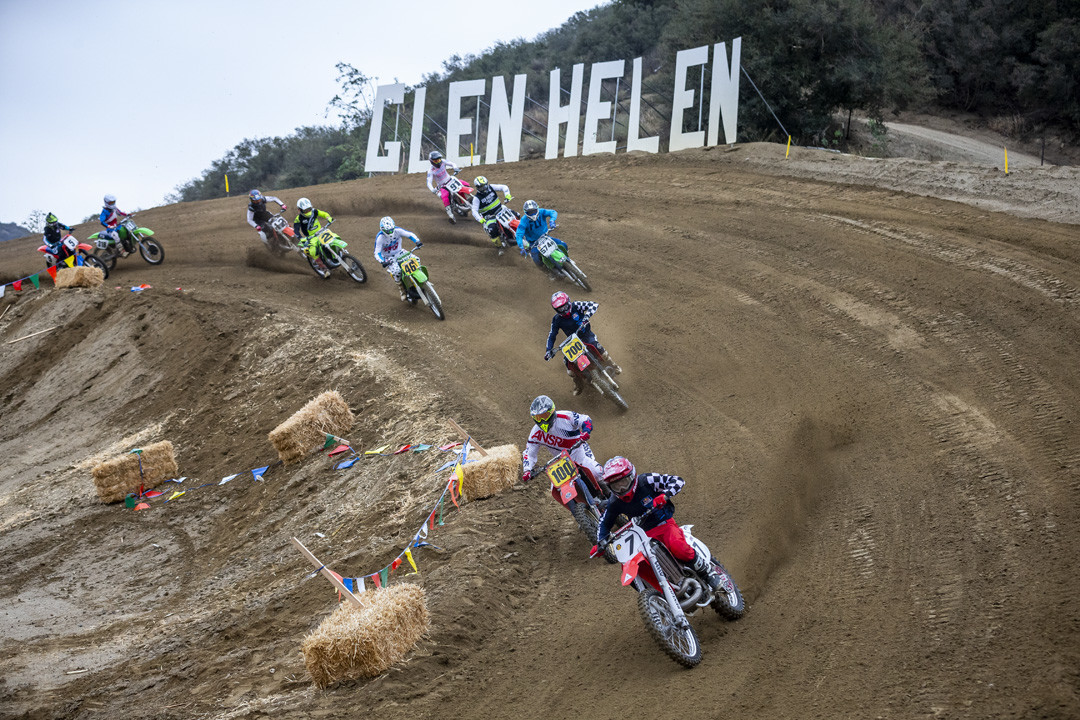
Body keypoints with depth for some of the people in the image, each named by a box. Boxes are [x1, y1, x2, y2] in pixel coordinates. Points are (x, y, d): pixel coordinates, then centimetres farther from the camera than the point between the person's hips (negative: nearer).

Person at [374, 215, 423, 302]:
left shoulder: (397, 230, -14)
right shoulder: (380, 238, -21)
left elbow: (410, 234, -9)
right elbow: (377, 253, -19)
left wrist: (417, 241, -29)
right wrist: (382, 262, -38)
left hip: (399, 252, 4)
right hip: (388, 258, -4)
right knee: (396, 271, -32)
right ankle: (402, 290, -11)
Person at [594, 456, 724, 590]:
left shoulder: (646, 481, -10)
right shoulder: (615, 503, 2)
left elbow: (677, 481, -12)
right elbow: (604, 523, 15)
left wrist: (665, 495, -30)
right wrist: (600, 542, -2)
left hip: (665, 524, -4)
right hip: (644, 535, 5)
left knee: (676, 546, -37)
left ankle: (709, 572, -20)